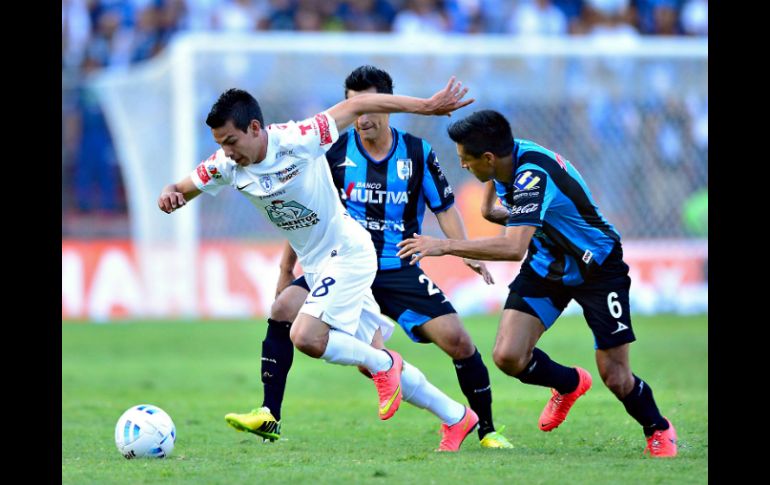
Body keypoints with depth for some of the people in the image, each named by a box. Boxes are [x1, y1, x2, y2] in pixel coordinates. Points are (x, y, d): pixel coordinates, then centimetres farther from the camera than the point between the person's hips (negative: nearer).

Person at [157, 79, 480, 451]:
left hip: (348, 252, -7)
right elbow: (181, 190, 2)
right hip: (314, 264, 7)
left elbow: (356, 106, -18)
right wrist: (169, 195, -24)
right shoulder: (226, 166, -8)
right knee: (370, 360, 11)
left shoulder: (298, 140, -25)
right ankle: (456, 417, 25)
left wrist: (427, 105, -17)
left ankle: (382, 364, 0)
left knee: (306, 337, -25)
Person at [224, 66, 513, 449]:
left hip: (400, 270, 0)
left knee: (457, 341, -14)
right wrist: (287, 266, 9)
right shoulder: (335, 151, -2)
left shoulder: (417, 153, -2)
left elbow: (444, 209, 6)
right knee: (283, 308, -23)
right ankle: (268, 417, -18)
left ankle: (487, 430, 6)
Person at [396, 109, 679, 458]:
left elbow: (514, 248, -47)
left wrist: (444, 245, -44)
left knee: (616, 378, -7)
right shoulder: (506, 157, -10)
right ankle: (570, 384, 21)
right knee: (508, 356, -12)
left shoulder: (533, 175, -35)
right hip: (546, 268, 7)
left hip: (597, 268, -7)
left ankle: (658, 431, 26)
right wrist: (492, 209, 1)